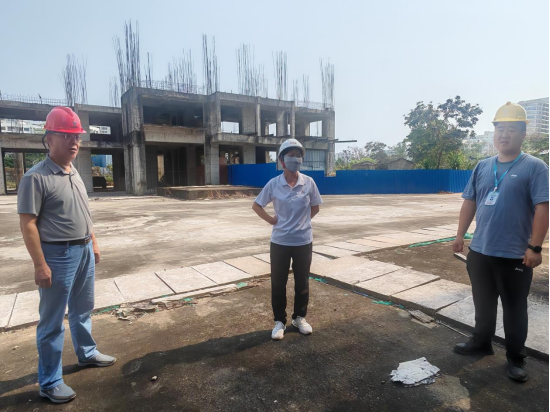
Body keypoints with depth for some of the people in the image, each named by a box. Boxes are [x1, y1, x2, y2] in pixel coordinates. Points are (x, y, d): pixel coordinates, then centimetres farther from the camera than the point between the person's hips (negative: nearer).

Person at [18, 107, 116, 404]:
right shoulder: (36, 177, -15)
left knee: (82, 310, 22)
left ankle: (87, 353, 41)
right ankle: (49, 382, 19)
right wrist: (40, 265, -20)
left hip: (84, 251, 8)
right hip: (58, 255, -8)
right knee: (52, 321, 5)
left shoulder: (74, 174, 10)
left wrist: (93, 243, 17)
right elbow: (28, 224, -17)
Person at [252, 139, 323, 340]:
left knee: (302, 282, 14)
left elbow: (315, 208, 9)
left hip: (304, 242, 1)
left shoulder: (309, 183, -6)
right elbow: (256, 206, 4)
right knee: (278, 283, 10)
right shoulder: (273, 184, -8)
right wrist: (272, 220, -2)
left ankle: (299, 318, 35)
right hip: (280, 242, 0)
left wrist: (302, 222, 5)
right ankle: (279, 321, 29)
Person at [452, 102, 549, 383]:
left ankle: (515, 358, 28)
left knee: (514, 309, 11)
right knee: (483, 304, 19)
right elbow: (470, 202, 10)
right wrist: (460, 235, 7)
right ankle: (482, 342, 38)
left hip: (514, 256, -4)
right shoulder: (482, 167, 8)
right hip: (479, 252, 5)